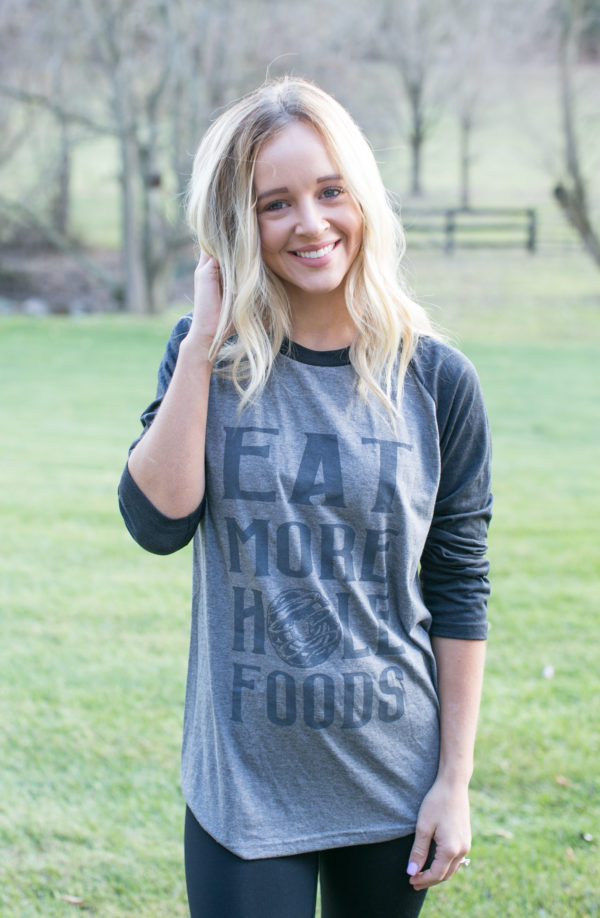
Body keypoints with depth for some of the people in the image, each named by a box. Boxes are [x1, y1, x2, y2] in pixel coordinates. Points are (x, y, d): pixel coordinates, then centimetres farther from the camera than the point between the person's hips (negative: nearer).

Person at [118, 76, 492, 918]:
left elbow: (459, 590, -1)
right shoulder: (213, 359, -2)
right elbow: (157, 523, -15)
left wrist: (455, 780, -2)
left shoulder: (436, 380, -5)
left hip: (393, 781, 0)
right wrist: (204, 343, -16)